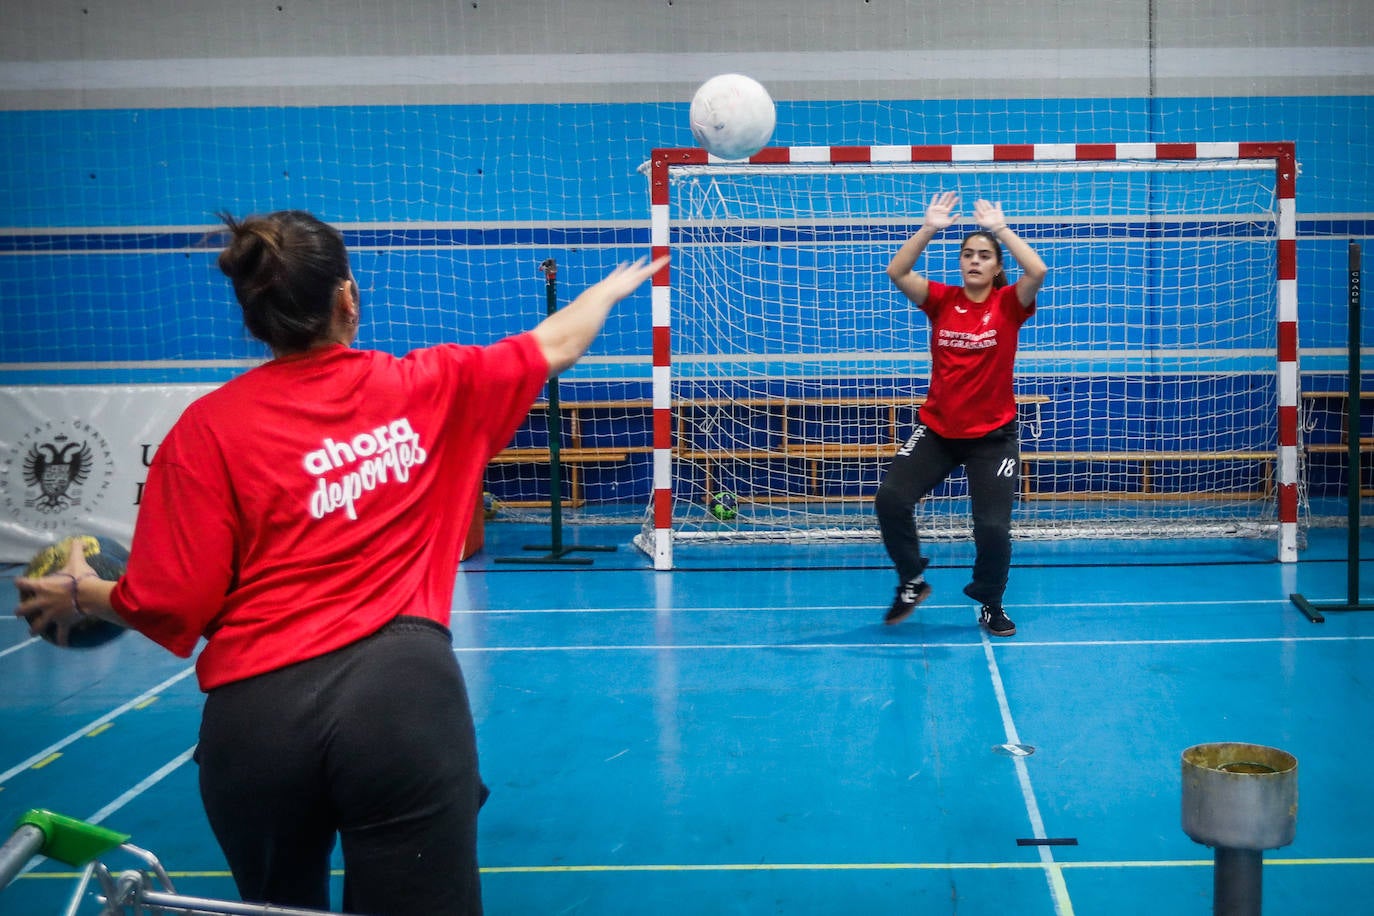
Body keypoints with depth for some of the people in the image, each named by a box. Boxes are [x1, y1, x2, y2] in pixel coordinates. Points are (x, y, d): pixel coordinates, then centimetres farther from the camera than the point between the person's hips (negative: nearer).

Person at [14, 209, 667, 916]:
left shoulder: (208, 426, 0)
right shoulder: (429, 386, 6)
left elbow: (171, 605, -2)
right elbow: (557, 346, 22)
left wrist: (79, 595, 19)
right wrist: (612, 287, 42)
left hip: (256, 712, 1)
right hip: (405, 690, 0)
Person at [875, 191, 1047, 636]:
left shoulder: (1008, 305, -4)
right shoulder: (941, 300, 0)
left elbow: (1037, 271, -24)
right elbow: (896, 272, -13)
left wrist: (1000, 228, -18)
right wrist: (929, 228, -19)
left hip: (992, 436, -1)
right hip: (935, 430, 2)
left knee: (994, 528, -6)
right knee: (890, 499, -16)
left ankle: (990, 604, 22)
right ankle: (912, 582, 7)